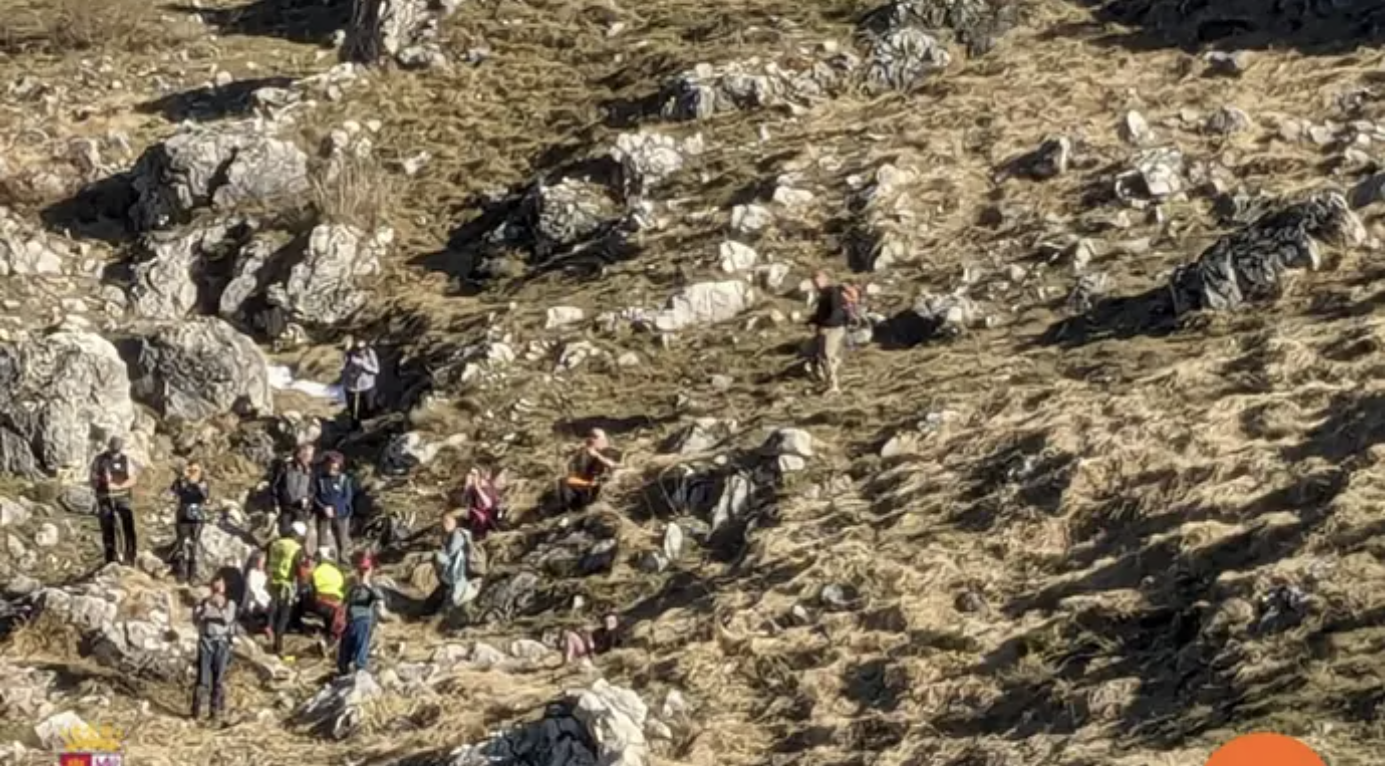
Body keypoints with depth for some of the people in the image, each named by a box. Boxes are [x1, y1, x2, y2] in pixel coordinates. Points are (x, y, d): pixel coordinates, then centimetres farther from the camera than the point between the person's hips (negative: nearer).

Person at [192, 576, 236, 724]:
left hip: (222, 643, 0)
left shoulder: (230, 604, 5)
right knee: (203, 678, -5)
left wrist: (220, 606, -26)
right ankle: (196, 710, 3)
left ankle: (216, 711, 5)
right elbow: (196, 619, -9)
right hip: (206, 641, 0)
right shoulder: (204, 603, 6)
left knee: (219, 679, -1)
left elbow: (228, 619, -13)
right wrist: (207, 605, -22)